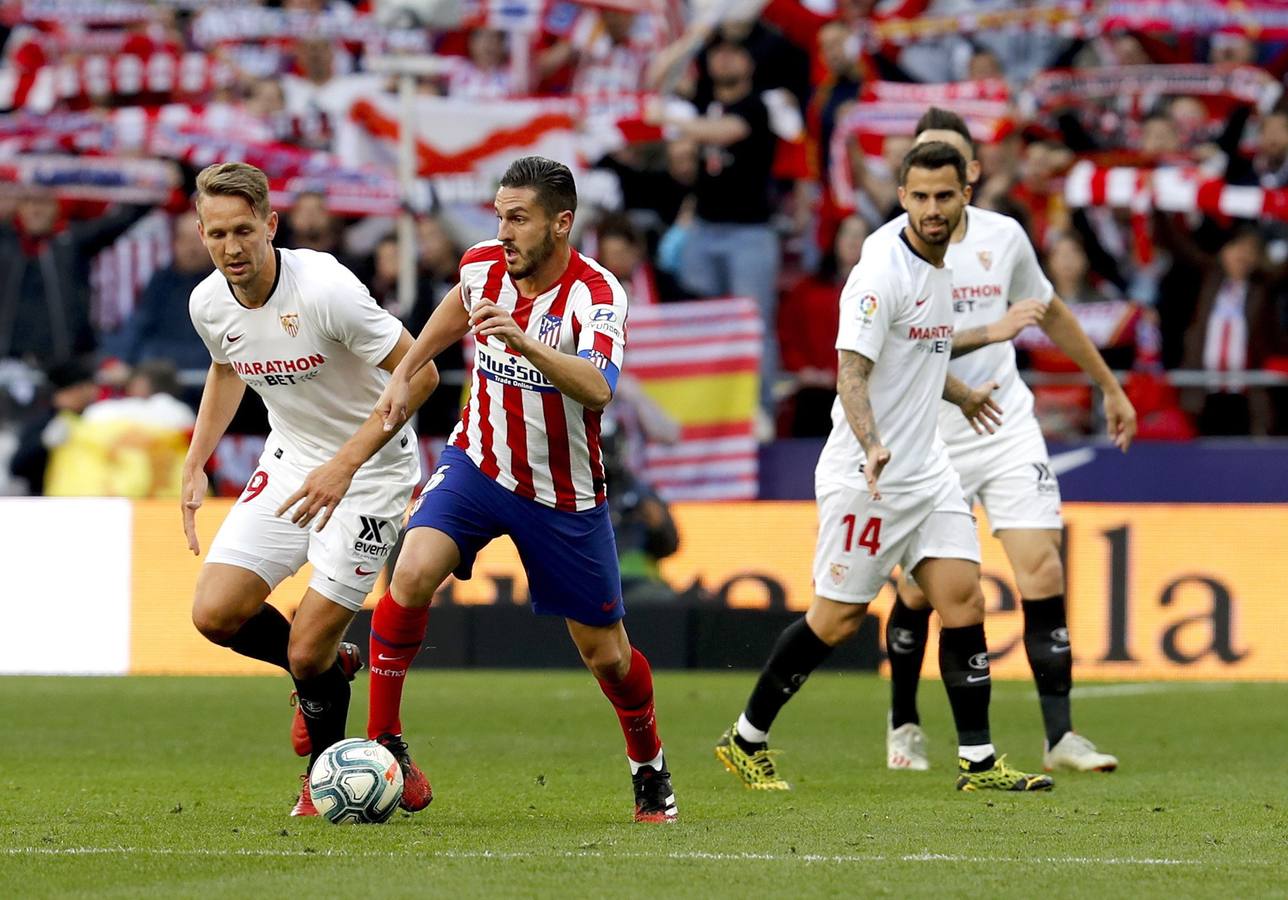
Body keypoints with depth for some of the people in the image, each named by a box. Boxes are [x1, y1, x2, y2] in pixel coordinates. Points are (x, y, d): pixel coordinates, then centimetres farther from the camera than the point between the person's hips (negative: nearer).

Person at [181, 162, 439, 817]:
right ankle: (330, 668, 23)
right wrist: (195, 464, 10)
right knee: (215, 614, -7)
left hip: (370, 468, -6)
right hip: (289, 462, 6)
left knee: (306, 653, -11)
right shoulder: (209, 303, -6)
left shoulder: (325, 289, -27)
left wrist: (344, 465, -28)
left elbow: (418, 373, -23)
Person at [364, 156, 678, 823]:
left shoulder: (596, 293, -23)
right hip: (477, 464, 3)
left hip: (564, 495, -3)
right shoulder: (482, 264, -8)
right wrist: (405, 373, 19)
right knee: (413, 574, -24)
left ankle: (650, 770, 34)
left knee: (606, 653, 6)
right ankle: (381, 742, -11)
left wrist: (525, 342, -54)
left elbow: (598, 389, -42)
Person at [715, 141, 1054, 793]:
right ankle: (746, 741, 14)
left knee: (963, 600, -2)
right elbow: (852, 370, -26)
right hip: (866, 476, -8)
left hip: (926, 470, 8)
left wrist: (960, 396, 43)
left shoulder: (938, 268, 10)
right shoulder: (882, 273, -18)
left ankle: (978, 761, 1)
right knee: (837, 617, -2)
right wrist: (871, 444, -41)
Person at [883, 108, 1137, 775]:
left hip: (1008, 427, 2)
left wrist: (1110, 386, 25)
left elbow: (1051, 313, 20)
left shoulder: (1003, 237, 3)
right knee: (916, 590, 2)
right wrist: (993, 331, -29)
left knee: (1042, 573, -10)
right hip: (925, 438, -2)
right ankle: (904, 725, 25)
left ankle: (1060, 735, -7)